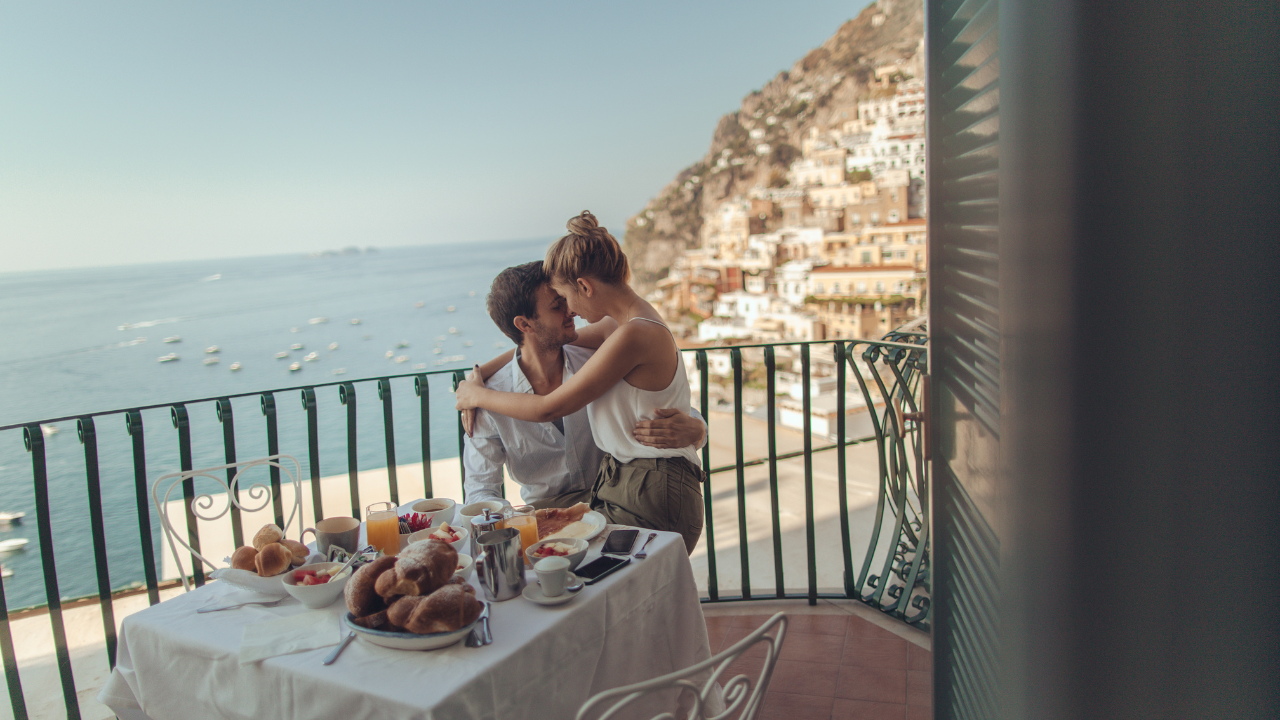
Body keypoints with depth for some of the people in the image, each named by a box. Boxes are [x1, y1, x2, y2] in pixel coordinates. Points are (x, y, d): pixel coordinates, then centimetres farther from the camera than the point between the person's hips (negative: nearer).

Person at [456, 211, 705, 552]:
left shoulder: (634, 335, -20)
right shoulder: (618, 323, 10)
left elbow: (547, 409, -15)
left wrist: (477, 395, 1)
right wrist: (478, 375, 16)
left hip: (651, 502, -9)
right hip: (620, 483, 9)